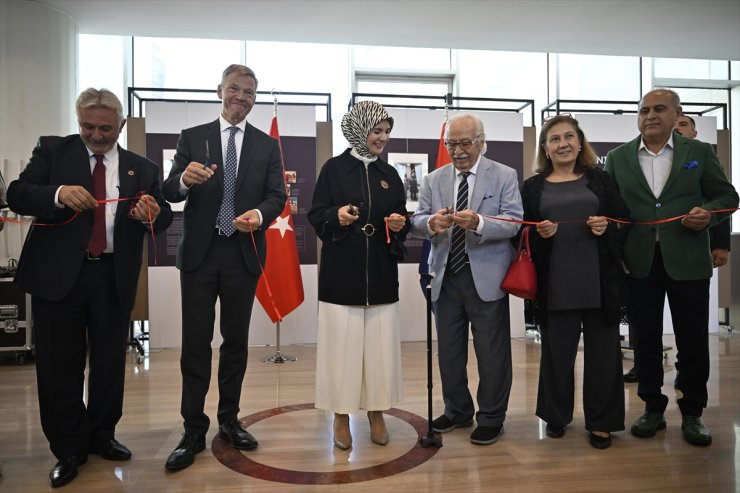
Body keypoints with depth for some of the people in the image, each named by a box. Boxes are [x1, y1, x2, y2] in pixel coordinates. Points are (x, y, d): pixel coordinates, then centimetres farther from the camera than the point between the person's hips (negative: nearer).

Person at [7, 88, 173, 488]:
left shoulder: (142, 168, 8)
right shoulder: (52, 150, 6)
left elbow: (164, 217, 2)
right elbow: (16, 194, -2)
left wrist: (152, 214, -21)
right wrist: (58, 194, -21)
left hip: (114, 277, 1)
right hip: (58, 273, -1)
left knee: (110, 363, 11)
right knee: (58, 365, 7)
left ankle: (102, 436, 31)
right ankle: (68, 449, 24)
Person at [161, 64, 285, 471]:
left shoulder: (267, 145, 8)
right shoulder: (191, 137, 5)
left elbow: (277, 195, 0)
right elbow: (169, 192, -1)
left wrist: (260, 213, -22)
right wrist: (185, 180, -25)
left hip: (243, 254, 1)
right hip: (199, 253, -1)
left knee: (236, 341, 11)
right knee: (195, 343, 4)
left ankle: (229, 421, 26)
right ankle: (194, 431, 16)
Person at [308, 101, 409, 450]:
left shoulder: (390, 174, 12)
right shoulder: (334, 168, 0)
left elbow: (402, 220, 15)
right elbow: (315, 215, -2)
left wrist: (400, 224, -7)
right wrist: (336, 215, -21)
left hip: (381, 274, 4)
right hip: (342, 273, -3)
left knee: (380, 346, 6)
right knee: (342, 346, 1)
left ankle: (376, 414, 22)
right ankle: (341, 417, 17)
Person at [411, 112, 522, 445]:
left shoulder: (505, 176, 0)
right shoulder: (433, 179, 9)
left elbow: (513, 222, -11)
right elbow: (417, 221, 2)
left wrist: (478, 223, -29)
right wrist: (431, 223, -21)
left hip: (486, 277, -3)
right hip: (446, 275, 4)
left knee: (492, 352, 6)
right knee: (449, 350, 14)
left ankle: (491, 418, 25)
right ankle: (457, 411, 33)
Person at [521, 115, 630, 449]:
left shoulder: (599, 180, 9)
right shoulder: (533, 187, 7)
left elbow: (625, 221, 10)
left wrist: (608, 227, -11)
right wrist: (539, 235, -15)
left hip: (600, 281, 1)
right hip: (555, 285, 0)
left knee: (602, 351, 7)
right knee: (557, 351, 8)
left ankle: (601, 422, 25)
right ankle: (556, 416, 28)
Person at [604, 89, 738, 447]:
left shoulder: (699, 152, 5)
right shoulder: (618, 158, 7)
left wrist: (709, 213, -15)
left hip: (687, 261, 0)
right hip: (639, 262, 1)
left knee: (693, 340, 7)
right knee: (646, 339, 9)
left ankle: (692, 413, 24)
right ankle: (653, 409, 24)